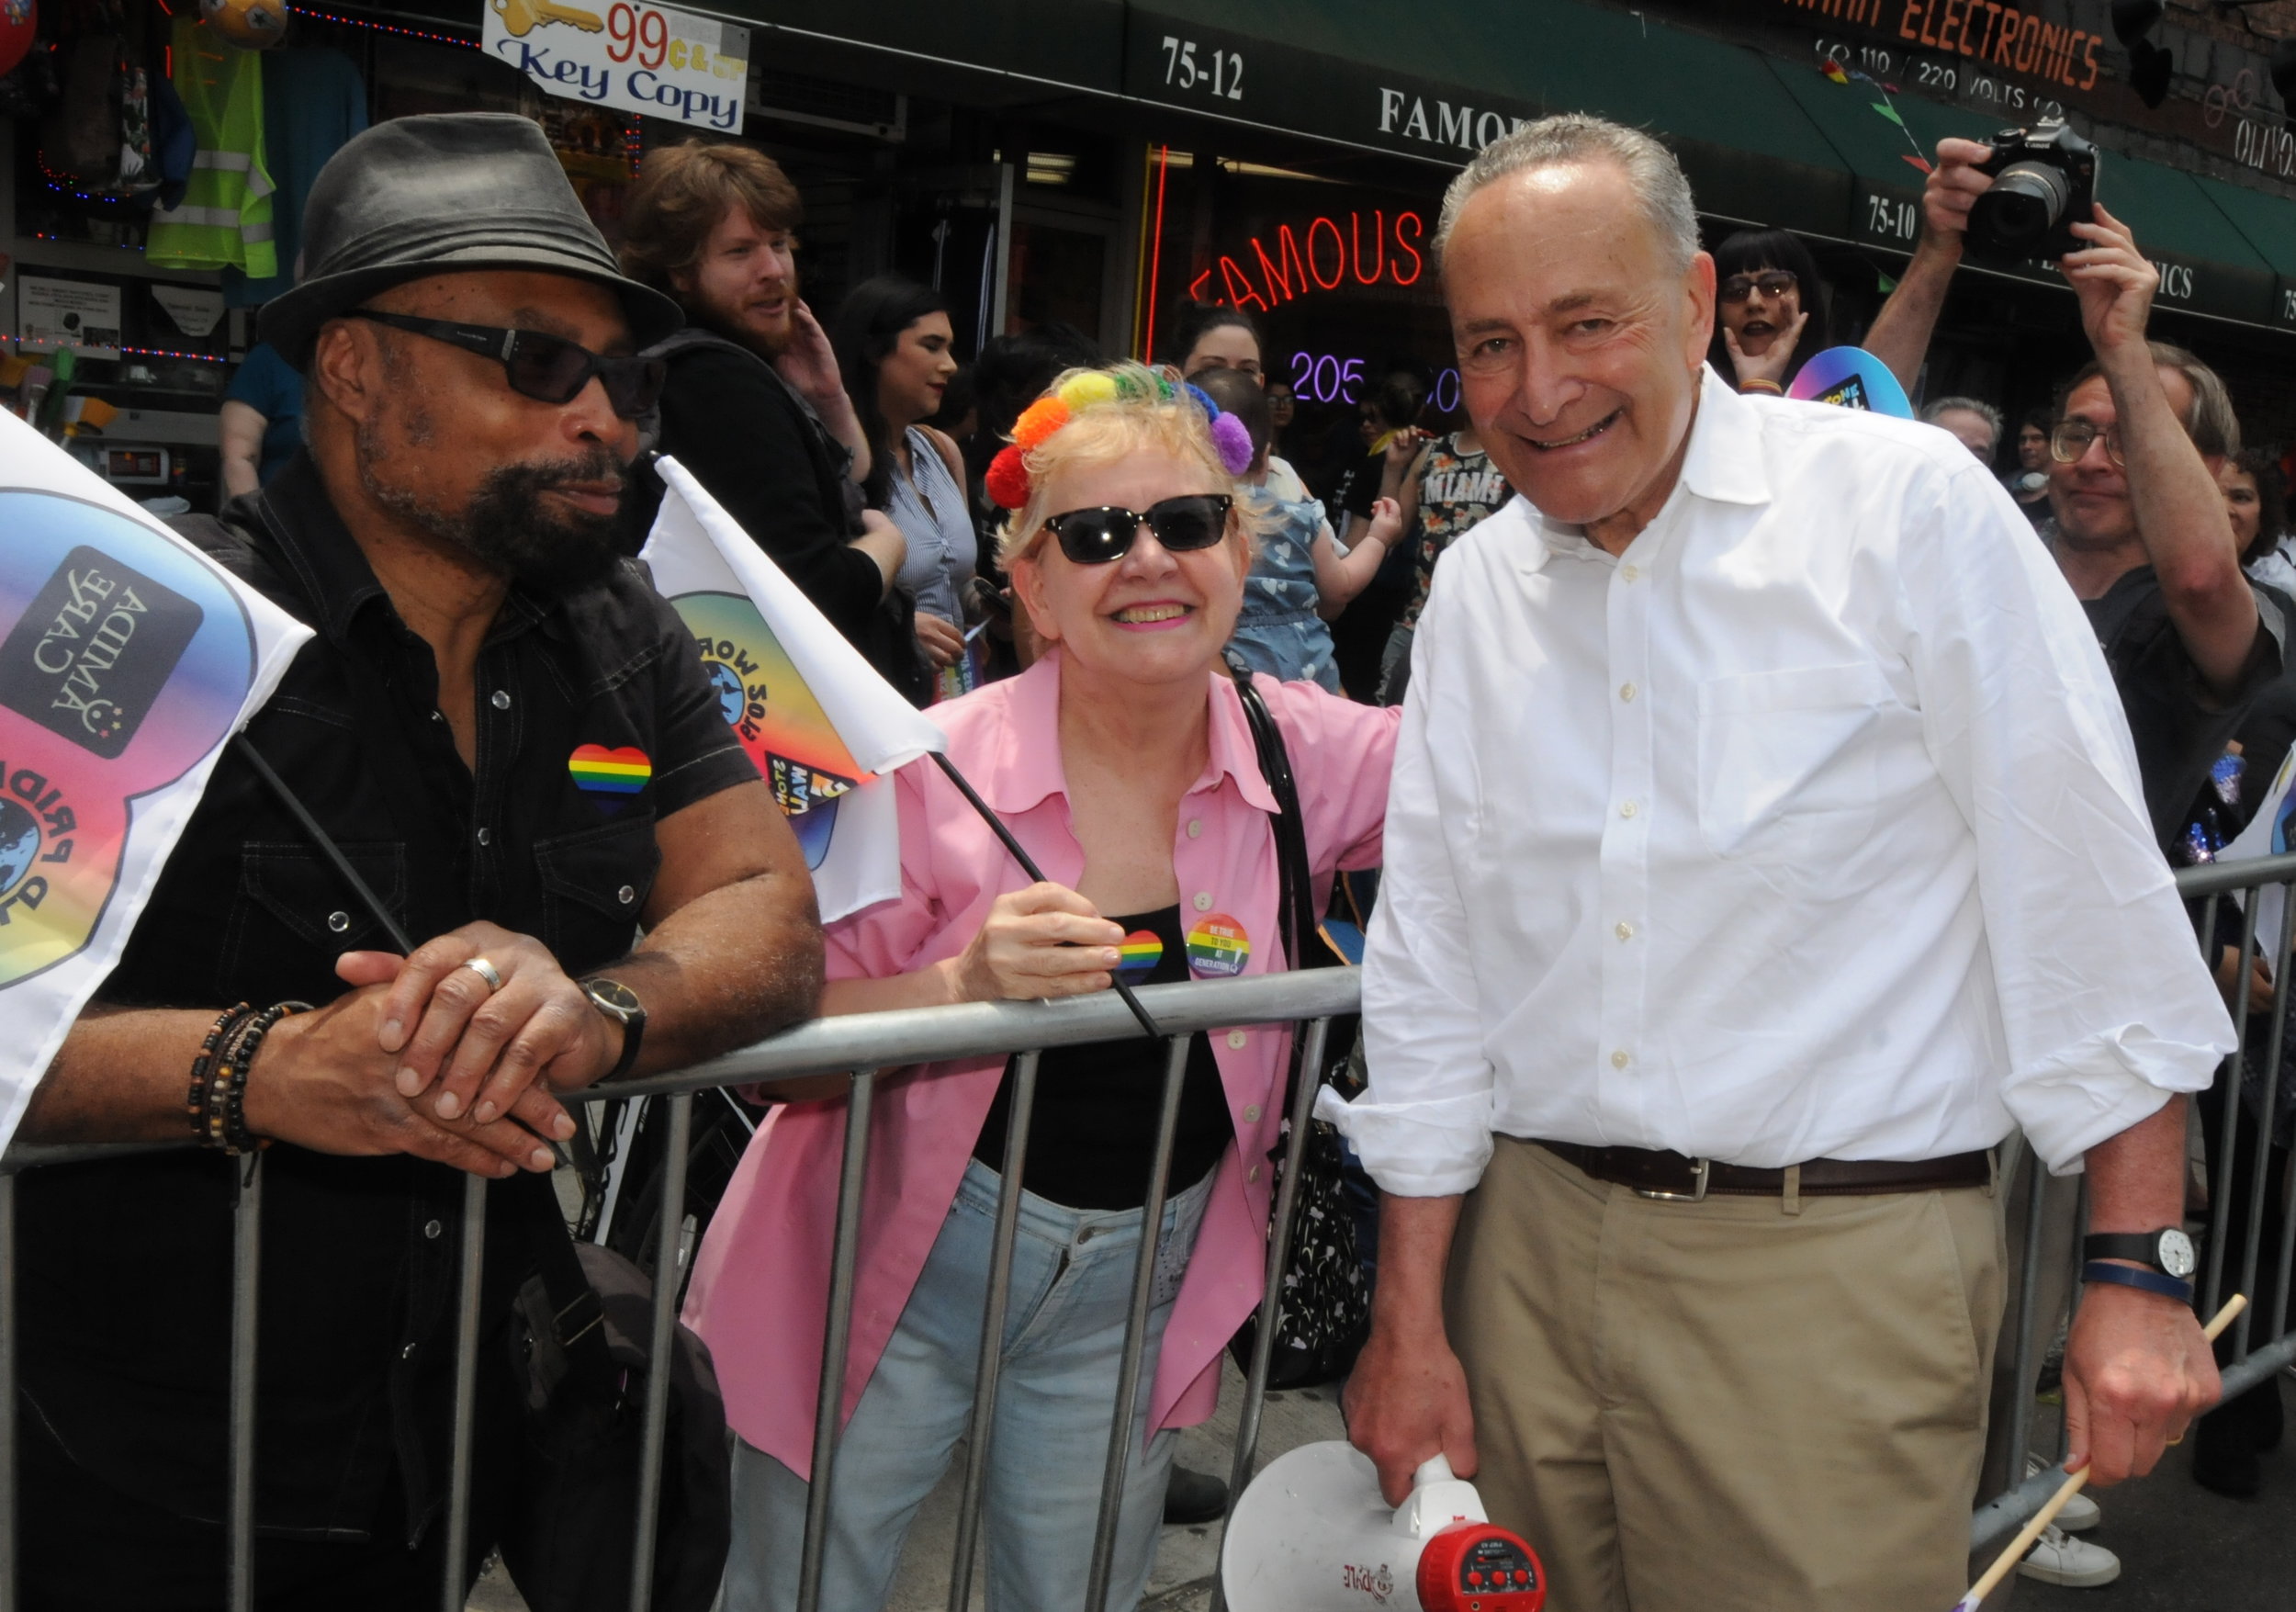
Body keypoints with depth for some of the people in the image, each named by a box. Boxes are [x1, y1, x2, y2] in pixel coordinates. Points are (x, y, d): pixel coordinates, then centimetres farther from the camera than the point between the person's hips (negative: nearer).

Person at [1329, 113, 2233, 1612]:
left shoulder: (1908, 505, -8)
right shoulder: (1475, 588, 6)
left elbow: (2089, 898, -8)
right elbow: (1431, 975, 9)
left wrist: (2137, 1276, -9)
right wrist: (1410, 1322, 8)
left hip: (1836, 1265, -4)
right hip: (1528, 1245, 5)